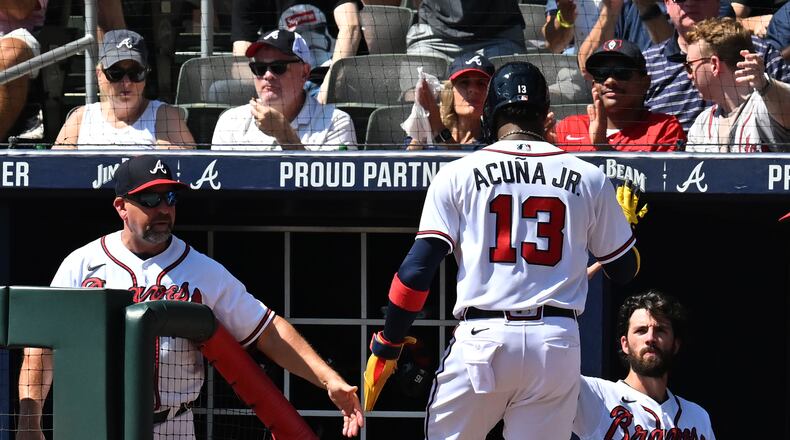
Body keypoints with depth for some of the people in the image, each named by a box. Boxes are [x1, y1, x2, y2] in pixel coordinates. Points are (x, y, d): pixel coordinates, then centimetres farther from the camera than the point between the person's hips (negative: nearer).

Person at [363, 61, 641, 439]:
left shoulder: (458, 174, 4)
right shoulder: (589, 179, 9)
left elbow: (418, 269, -2)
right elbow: (625, 269, 19)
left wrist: (386, 347, 5)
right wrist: (627, 223, 40)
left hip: (482, 339, -2)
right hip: (557, 342, 2)